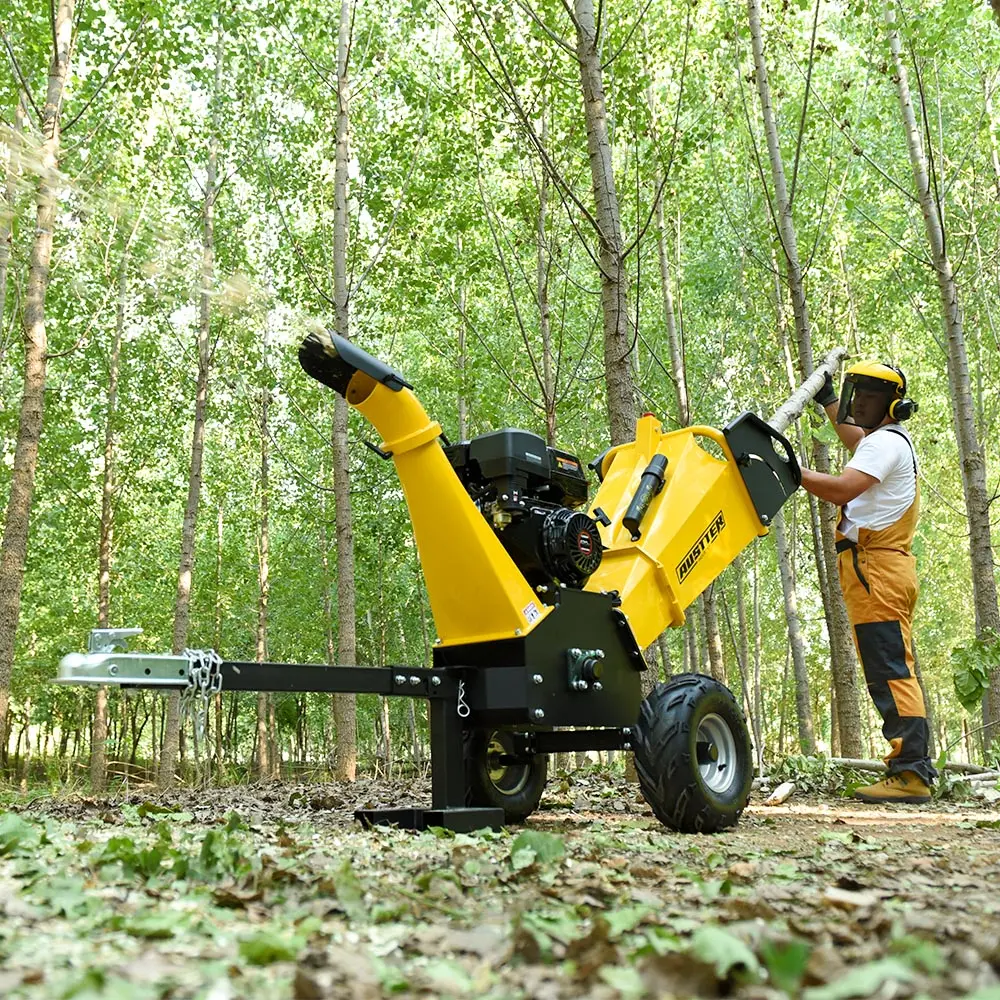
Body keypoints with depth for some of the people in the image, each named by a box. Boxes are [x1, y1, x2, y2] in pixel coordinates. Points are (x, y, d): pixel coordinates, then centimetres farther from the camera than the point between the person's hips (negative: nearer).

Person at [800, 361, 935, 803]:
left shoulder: (885, 442, -8)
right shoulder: (888, 442, 24)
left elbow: (841, 488, -23)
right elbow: (855, 440, 49)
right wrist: (828, 401, 53)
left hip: (874, 568, -11)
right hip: (886, 568, 11)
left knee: (890, 671, -14)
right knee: (897, 671, 9)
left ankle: (910, 773, -15)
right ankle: (915, 769, 12)